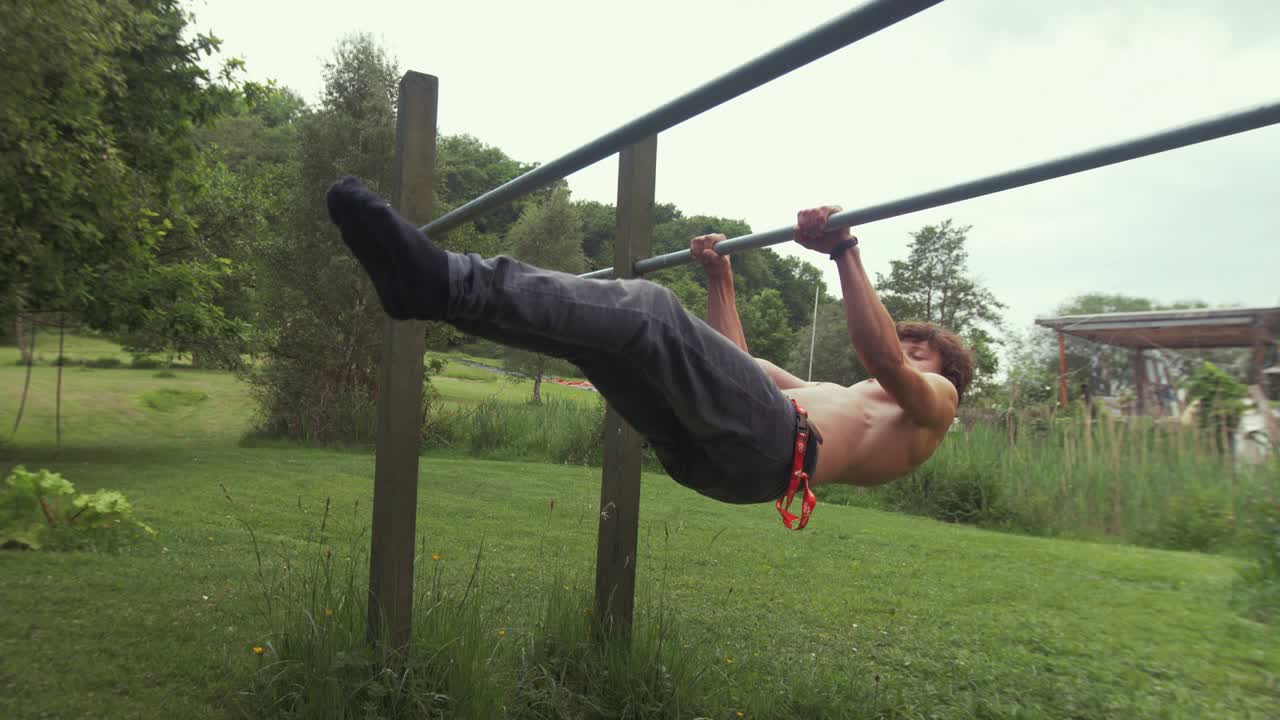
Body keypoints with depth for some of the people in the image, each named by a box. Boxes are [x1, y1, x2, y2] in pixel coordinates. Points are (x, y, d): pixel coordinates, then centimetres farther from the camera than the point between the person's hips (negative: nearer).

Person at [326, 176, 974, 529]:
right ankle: (430, 284, -21)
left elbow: (884, 359, -3)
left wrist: (844, 252, -9)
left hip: (768, 445, -7)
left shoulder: (935, 405, 22)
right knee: (597, 324, -7)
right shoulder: (838, 397, 43)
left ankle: (452, 282, -38)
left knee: (647, 310, -26)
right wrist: (721, 281, 37)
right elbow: (740, 365, 39)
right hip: (703, 449, 8)